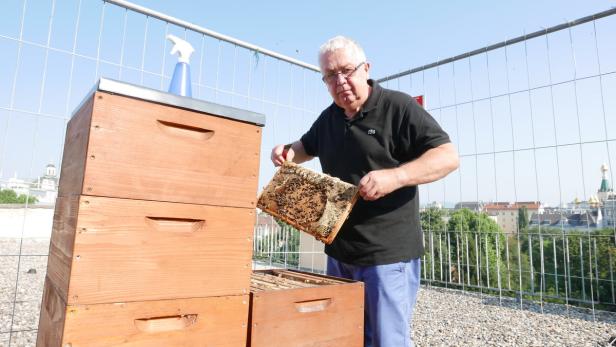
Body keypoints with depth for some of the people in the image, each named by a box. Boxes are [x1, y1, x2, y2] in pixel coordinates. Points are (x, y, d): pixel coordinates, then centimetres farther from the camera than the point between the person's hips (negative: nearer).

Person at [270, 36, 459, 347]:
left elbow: (448, 156, -14)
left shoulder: (398, 107, -9)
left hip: (387, 255, -7)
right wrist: (288, 151, 6)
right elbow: (308, 147, 29)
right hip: (339, 253, 7)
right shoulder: (328, 118, 11)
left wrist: (395, 176, -30)